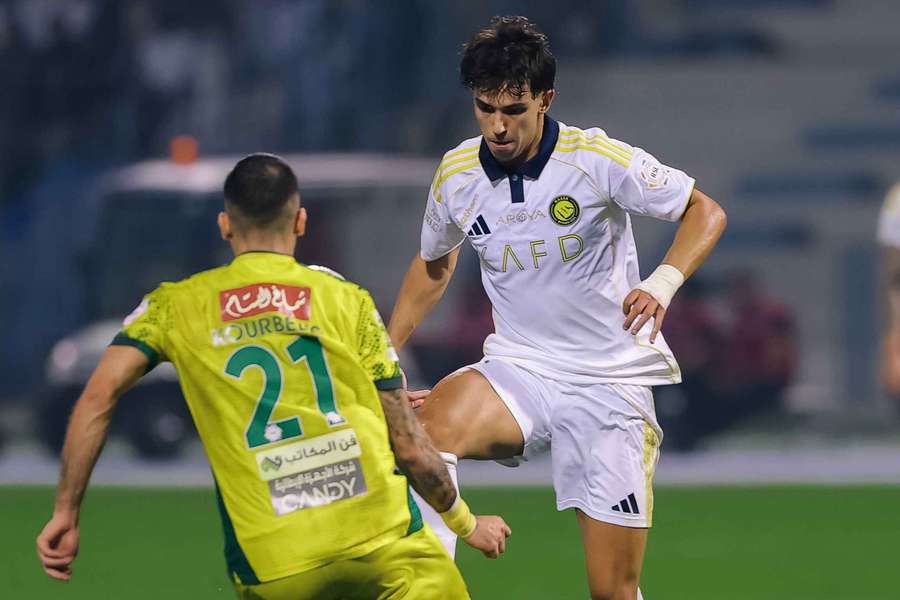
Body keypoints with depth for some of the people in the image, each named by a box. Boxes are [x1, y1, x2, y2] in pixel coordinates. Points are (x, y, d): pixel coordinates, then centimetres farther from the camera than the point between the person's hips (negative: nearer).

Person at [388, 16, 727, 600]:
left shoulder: (598, 158, -13)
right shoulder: (456, 174, -1)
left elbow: (705, 211, -3)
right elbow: (434, 263, 20)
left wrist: (662, 284, -21)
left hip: (611, 382, -3)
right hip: (517, 371, 3)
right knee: (434, 424, -33)